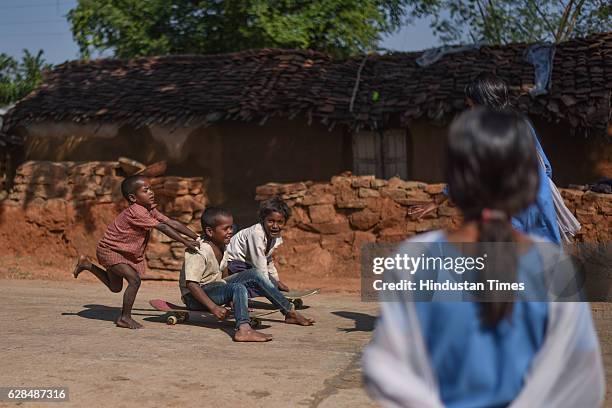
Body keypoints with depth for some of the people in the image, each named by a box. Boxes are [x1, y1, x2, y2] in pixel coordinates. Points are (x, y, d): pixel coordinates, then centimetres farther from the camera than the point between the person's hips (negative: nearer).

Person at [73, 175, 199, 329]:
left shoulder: (150, 209, -3)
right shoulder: (136, 212, -31)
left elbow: (171, 222, -8)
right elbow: (162, 227, -35)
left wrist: (197, 237, -14)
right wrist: (185, 242, -36)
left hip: (122, 252, 10)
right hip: (108, 250, -10)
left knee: (115, 287, 22)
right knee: (135, 280, -22)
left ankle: (87, 264, 34)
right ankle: (125, 317, -10)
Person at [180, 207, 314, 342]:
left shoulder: (220, 246, 7)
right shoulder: (198, 252, -23)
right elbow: (191, 284, -30)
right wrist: (213, 307, -38)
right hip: (195, 298, -9)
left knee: (253, 275, -2)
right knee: (238, 288, -33)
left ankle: (290, 312, -1)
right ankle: (243, 329, -58)